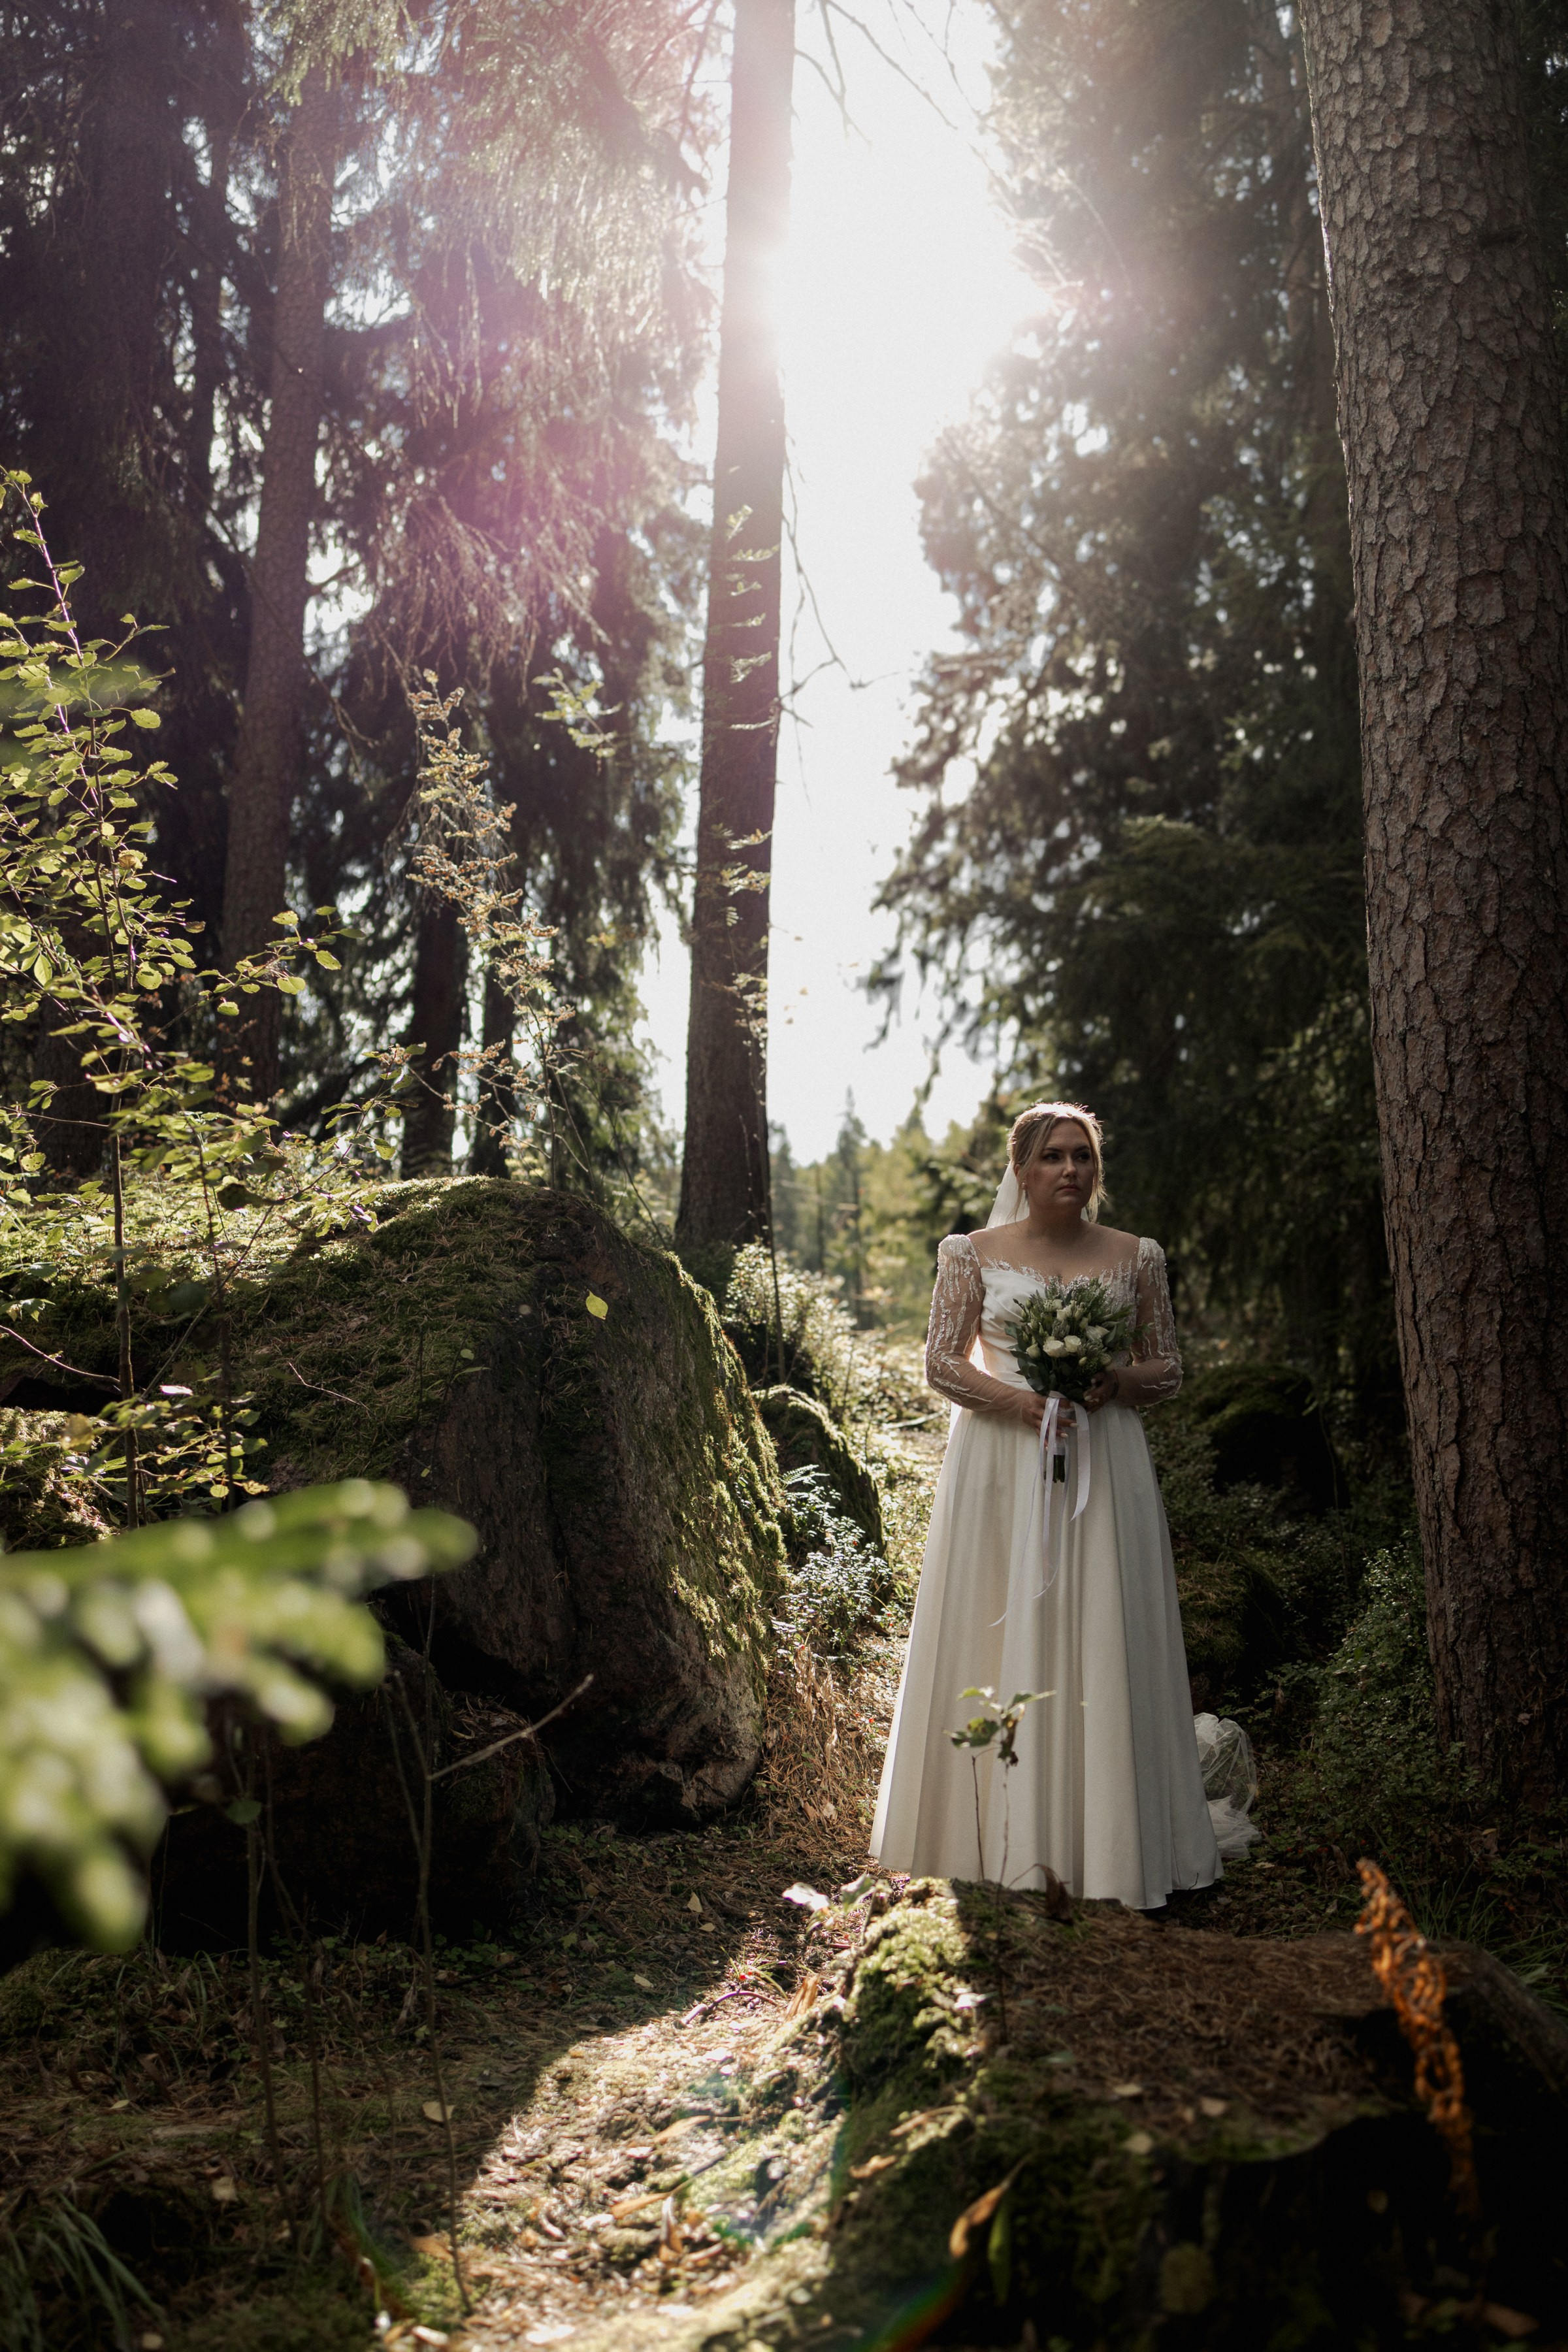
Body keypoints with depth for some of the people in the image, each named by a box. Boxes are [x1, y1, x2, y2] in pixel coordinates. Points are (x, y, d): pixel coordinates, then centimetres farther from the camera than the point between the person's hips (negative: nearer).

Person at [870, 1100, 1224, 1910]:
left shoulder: (1135, 1258, 8)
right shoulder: (974, 1254, 5)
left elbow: (1169, 1368, 11)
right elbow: (942, 1362, 2)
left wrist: (1115, 1380, -11)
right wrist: (1014, 1398, -14)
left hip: (1101, 1469, 1)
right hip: (998, 1466, -1)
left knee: (1098, 1644, 0)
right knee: (997, 1641, 1)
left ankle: (1103, 1839, 9)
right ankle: (1001, 1836, 11)